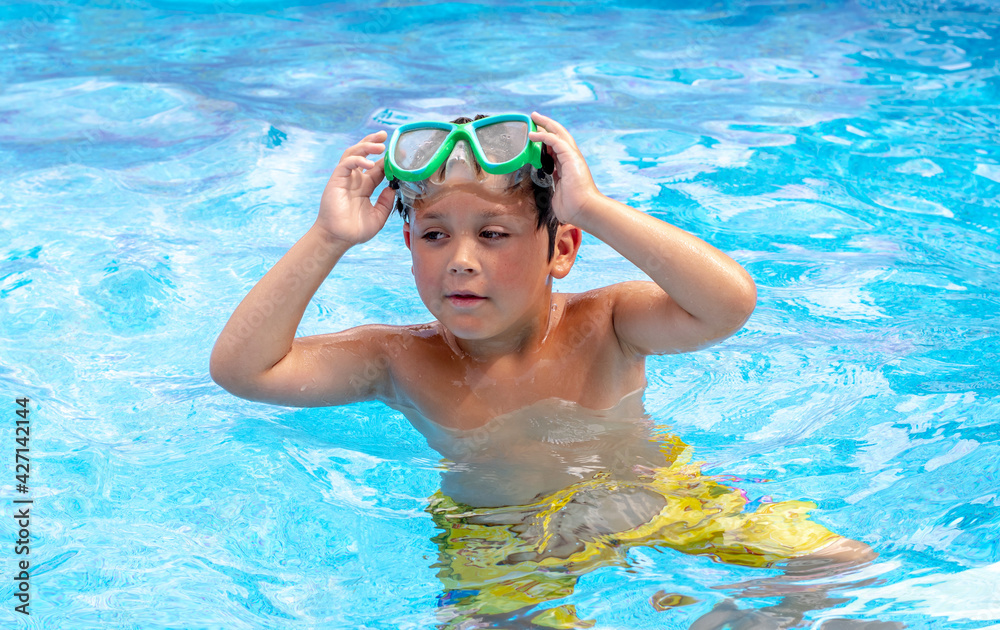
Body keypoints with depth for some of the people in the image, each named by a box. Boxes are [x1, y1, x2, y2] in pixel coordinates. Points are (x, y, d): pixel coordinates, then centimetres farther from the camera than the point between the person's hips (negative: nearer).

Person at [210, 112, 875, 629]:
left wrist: (593, 207, -38)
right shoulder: (403, 360, -13)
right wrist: (329, 239, -27)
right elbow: (240, 368, -21)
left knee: (841, 566, -7)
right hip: (498, 537, 0)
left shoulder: (601, 325, -18)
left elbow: (731, 303, -36)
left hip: (659, 495, 0)